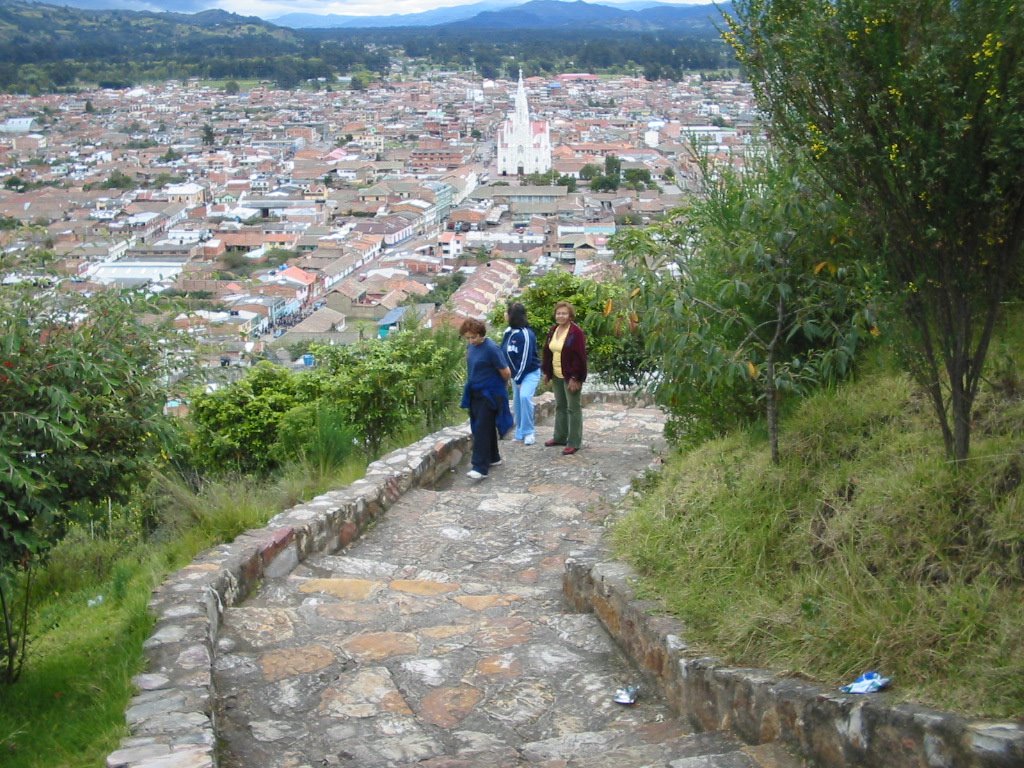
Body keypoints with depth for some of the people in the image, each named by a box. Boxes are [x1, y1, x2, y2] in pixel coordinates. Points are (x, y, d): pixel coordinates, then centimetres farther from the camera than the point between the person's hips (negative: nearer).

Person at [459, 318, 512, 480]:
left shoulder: (491, 349, -20)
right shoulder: (470, 346, 3)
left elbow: (506, 372, -14)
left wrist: (502, 388, 3)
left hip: (489, 395, -8)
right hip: (475, 393, 8)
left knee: (482, 429, -11)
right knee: (483, 428, 16)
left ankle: (480, 468, -12)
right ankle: (493, 458, 31)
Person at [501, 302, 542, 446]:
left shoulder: (526, 334, -23)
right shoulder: (508, 332, 0)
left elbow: (526, 358, -23)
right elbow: (503, 352, 7)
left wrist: (518, 378, -18)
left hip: (530, 372, -8)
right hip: (516, 373, 8)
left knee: (525, 396, -26)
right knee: (516, 402, 11)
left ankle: (528, 433, -16)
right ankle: (520, 433, 23)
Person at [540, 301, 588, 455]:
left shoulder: (576, 332, -15)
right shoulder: (553, 330, 9)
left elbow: (580, 357, -18)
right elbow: (547, 352, 15)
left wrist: (576, 378, -21)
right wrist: (546, 372, 11)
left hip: (571, 377, -8)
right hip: (556, 376, 8)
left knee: (573, 408, -2)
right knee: (560, 406, 17)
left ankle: (574, 442, 2)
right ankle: (560, 437, 29)